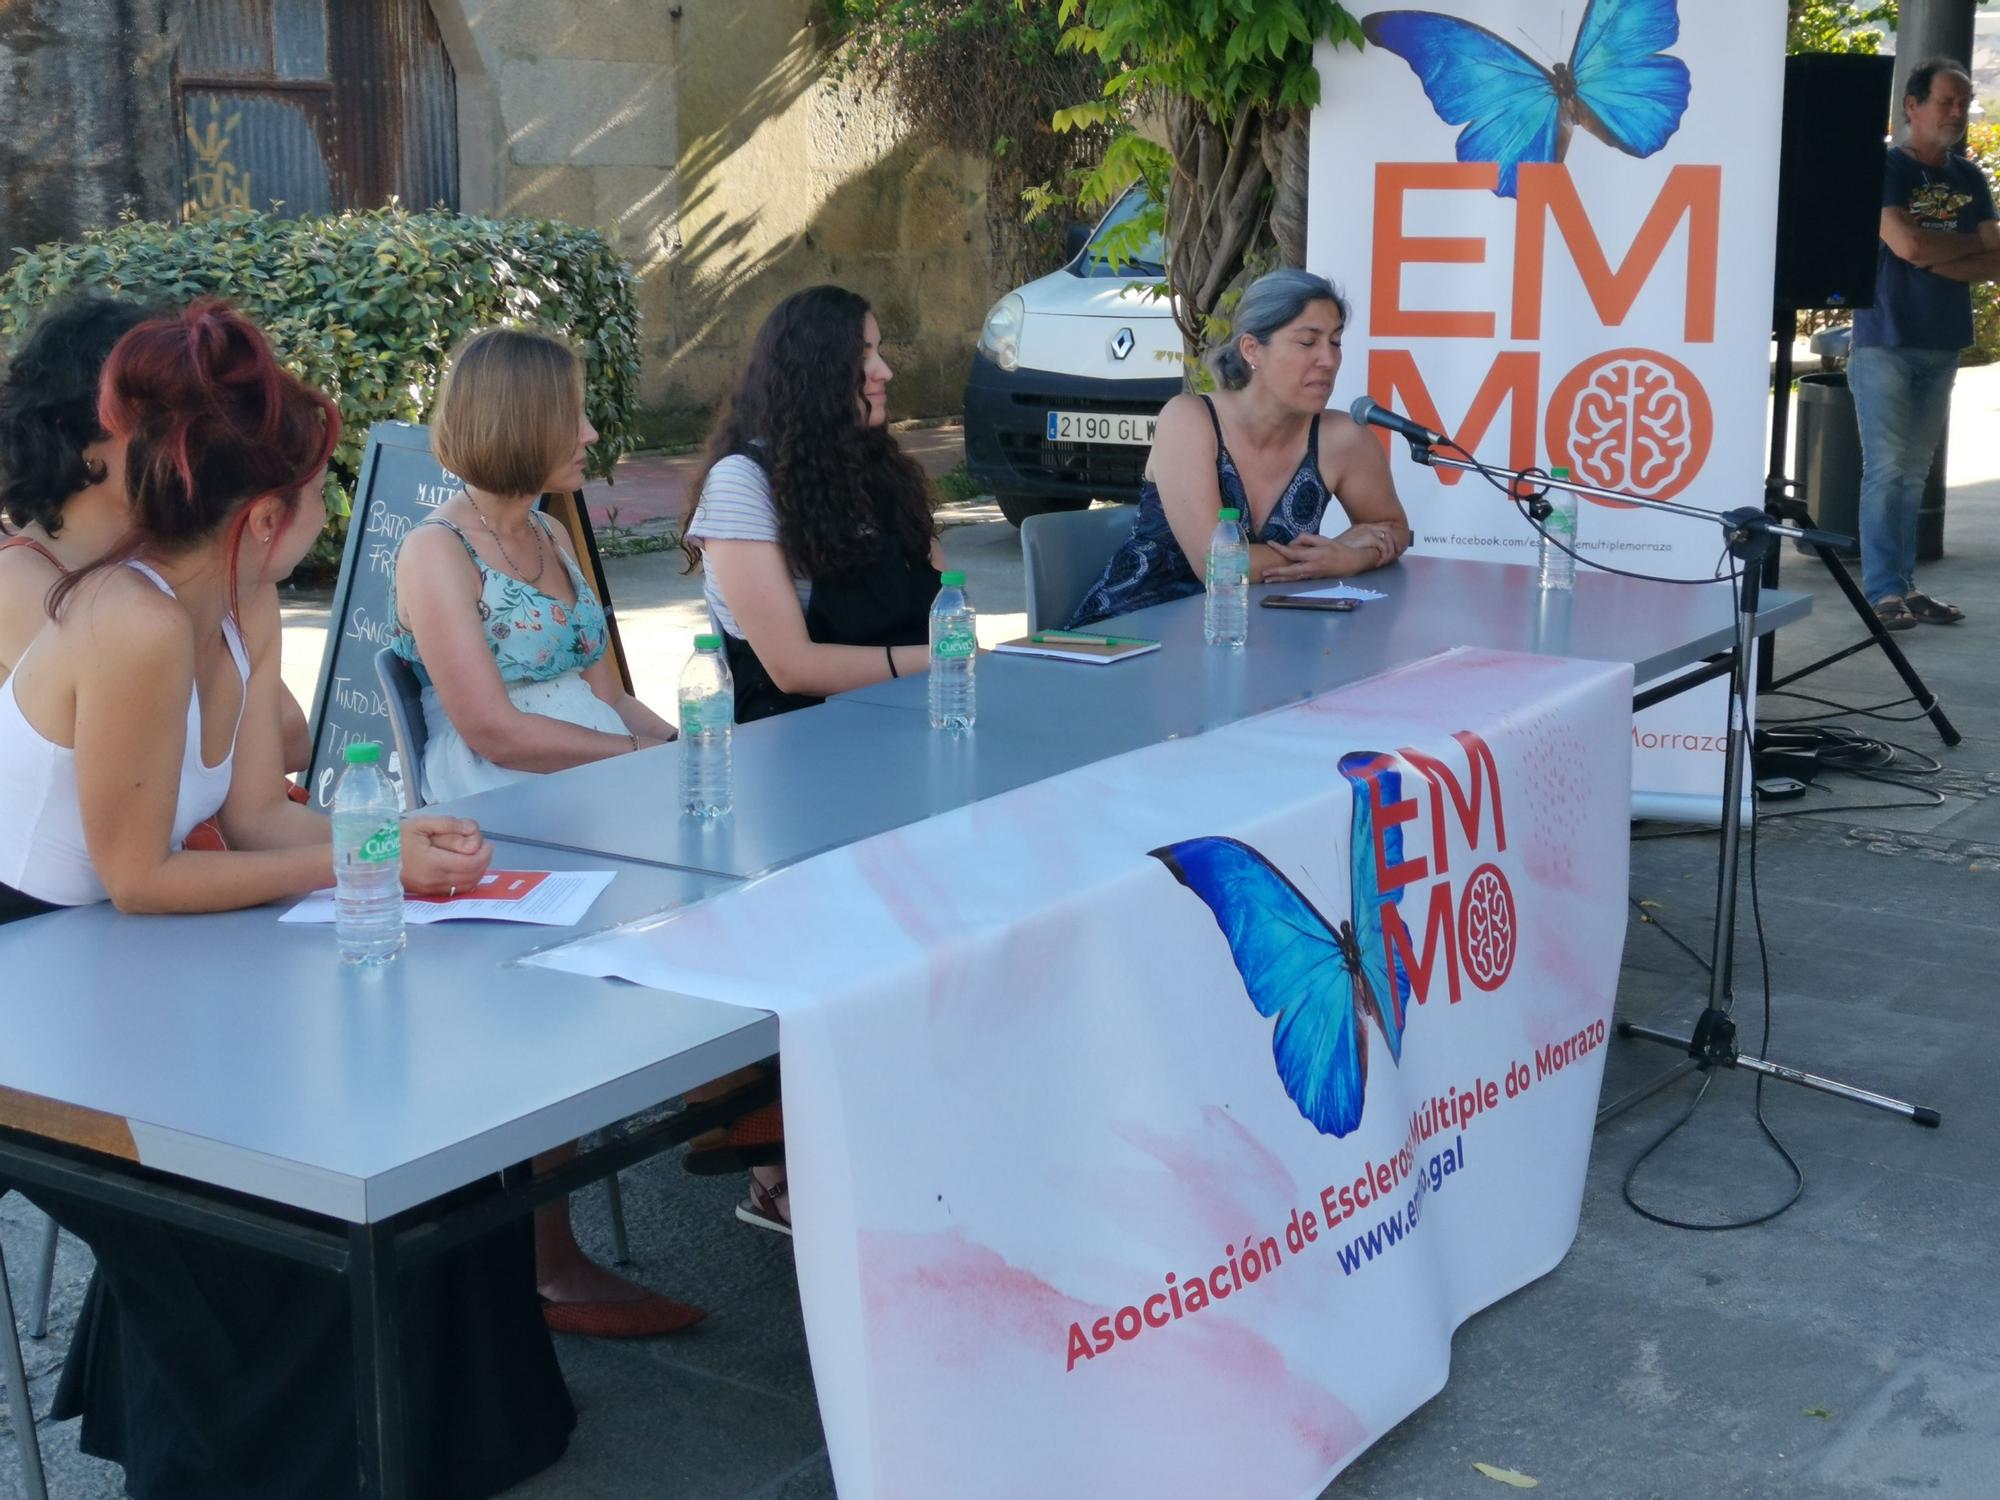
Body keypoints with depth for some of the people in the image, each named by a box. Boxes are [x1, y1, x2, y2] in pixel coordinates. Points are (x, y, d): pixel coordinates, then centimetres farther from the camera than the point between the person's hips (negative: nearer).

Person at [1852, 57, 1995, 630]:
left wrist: (1940, 262, -11)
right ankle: (1883, 591, -5)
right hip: (1885, 341, -5)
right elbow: (1907, 244, -19)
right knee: (1887, 469, -7)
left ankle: (1904, 586, 10)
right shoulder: (1885, 168, -5)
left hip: (1941, 346, 5)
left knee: (1914, 473, 7)